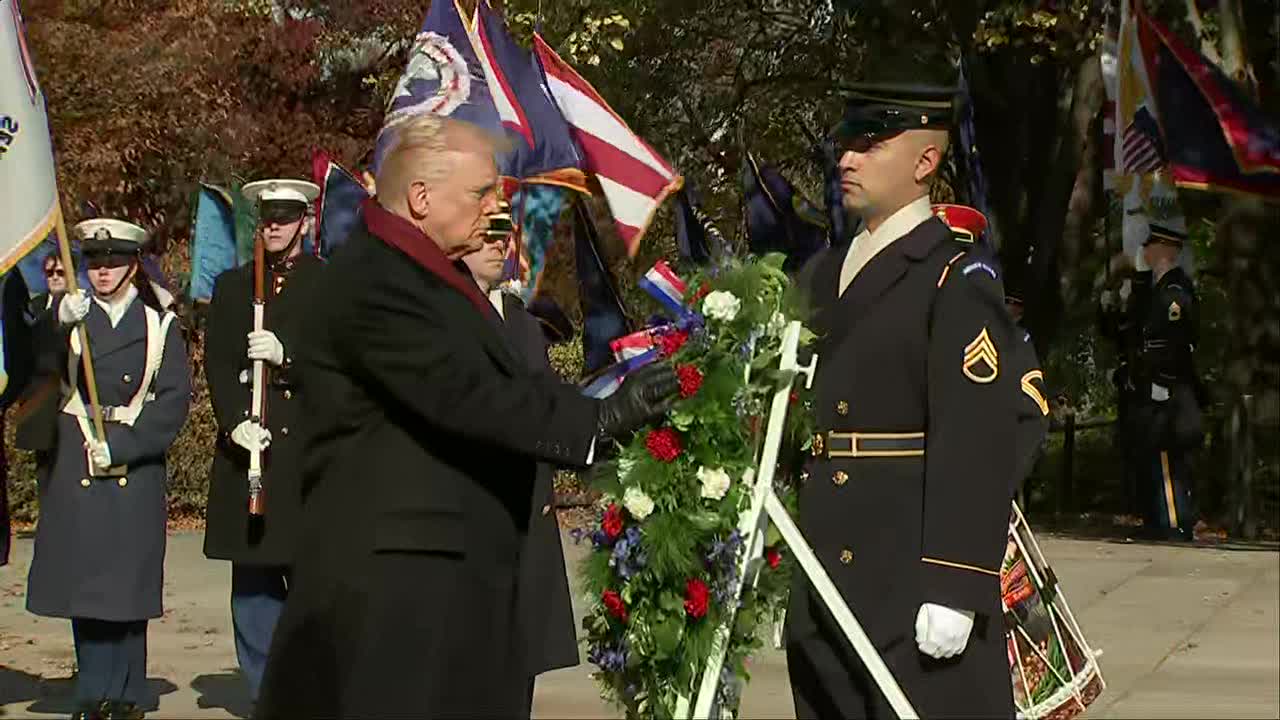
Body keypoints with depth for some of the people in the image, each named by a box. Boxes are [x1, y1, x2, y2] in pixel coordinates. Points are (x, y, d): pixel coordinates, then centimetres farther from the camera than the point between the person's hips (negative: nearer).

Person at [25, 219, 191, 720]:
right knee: (82, 580, 2)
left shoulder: (159, 325, 7)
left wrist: (121, 446, -12)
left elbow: (175, 398, -1)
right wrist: (58, 323, -31)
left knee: (128, 580, -1)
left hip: (136, 467, -1)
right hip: (75, 467, 1)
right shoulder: (67, 316, 8)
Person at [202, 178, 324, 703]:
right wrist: (235, 422, -9)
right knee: (252, 581, 4)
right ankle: (264, 694, 10)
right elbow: (216, 362, 7)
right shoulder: (231, 286, 16)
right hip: (247, 447, 3)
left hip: (309, 452, -3)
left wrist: (286, 355, -19)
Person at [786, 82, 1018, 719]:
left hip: (915, 579, -7)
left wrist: (955, 589, -21)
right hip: (823, 580, 7)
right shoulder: (819, 276, 15)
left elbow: (976, 446, -15)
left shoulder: (959, 279, -8)